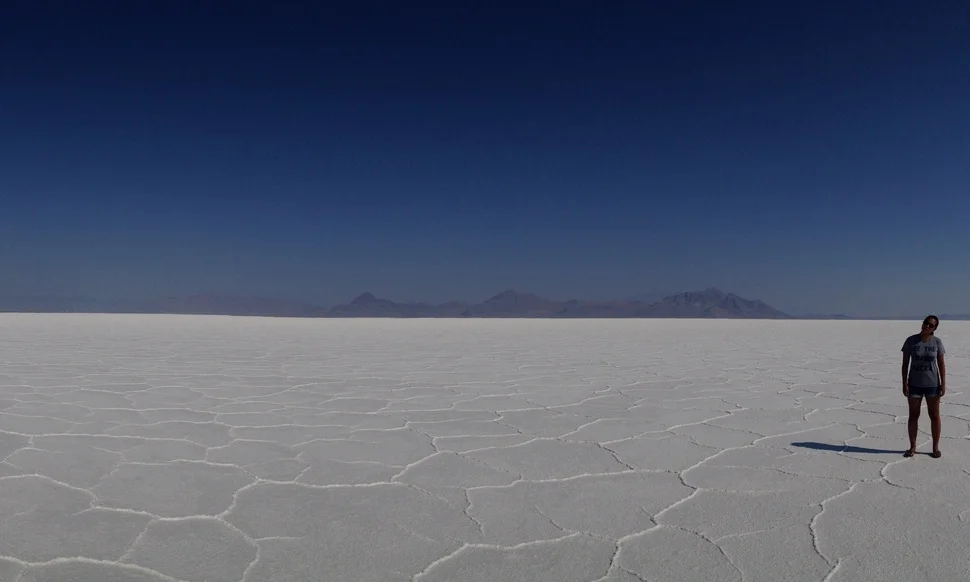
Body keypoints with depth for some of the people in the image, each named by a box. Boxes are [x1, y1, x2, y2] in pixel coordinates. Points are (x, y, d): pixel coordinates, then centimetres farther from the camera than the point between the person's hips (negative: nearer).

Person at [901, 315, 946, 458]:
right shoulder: (911, 340, -6)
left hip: (932, 384, 0)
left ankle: (936, 447, 19)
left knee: (934, 415, 7)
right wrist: (904, 383, -8)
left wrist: (943, 384, -6)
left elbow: (941, 364, -1)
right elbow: (905, 363, -3)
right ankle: (912, 447, 16)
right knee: (913, 416, 6)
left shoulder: (937, 341, -4)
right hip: (914, 384, 0)